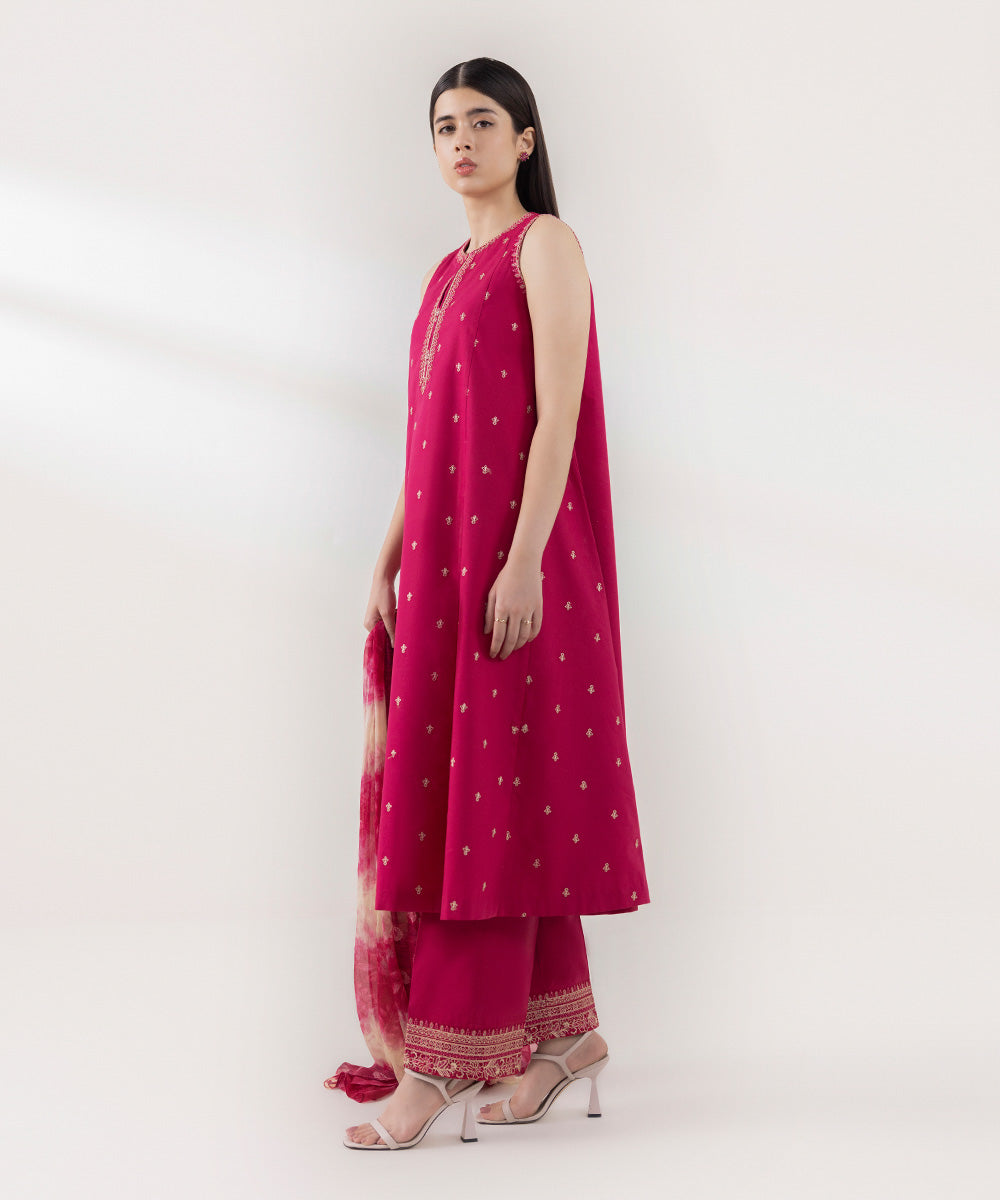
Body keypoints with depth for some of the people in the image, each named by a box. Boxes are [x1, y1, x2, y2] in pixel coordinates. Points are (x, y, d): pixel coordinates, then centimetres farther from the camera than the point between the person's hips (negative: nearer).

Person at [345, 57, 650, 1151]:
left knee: (496, 795, -6)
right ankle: (565, 1033, 18)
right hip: (447, 561, 8)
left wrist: (524, 561, -21)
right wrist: (388, 565, 15)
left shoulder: (546, 245, -3)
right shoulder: (449, 274, 20)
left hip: (516, 553, -8)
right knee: (498, 800, 9)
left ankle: (441, 1063, -2)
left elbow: (559, 412, -13)